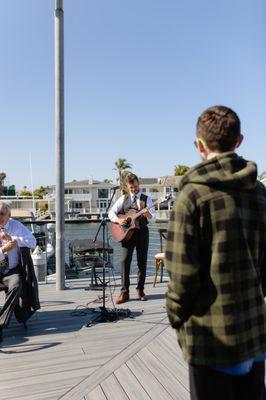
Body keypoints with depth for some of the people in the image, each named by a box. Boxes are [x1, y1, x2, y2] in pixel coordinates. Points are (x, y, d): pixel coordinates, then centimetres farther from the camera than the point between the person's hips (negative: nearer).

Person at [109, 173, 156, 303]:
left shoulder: (147, 199, 4)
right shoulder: (123, 198, 7)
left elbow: (153, 217, -4)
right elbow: (111, 212, 5)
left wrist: (148, 215, -27)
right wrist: (118, 220, -15)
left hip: (142, 232, 0)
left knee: (142, 262, 5)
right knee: (125, 261, -8)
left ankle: (140, 290, 18)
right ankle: (124, 292, -2)